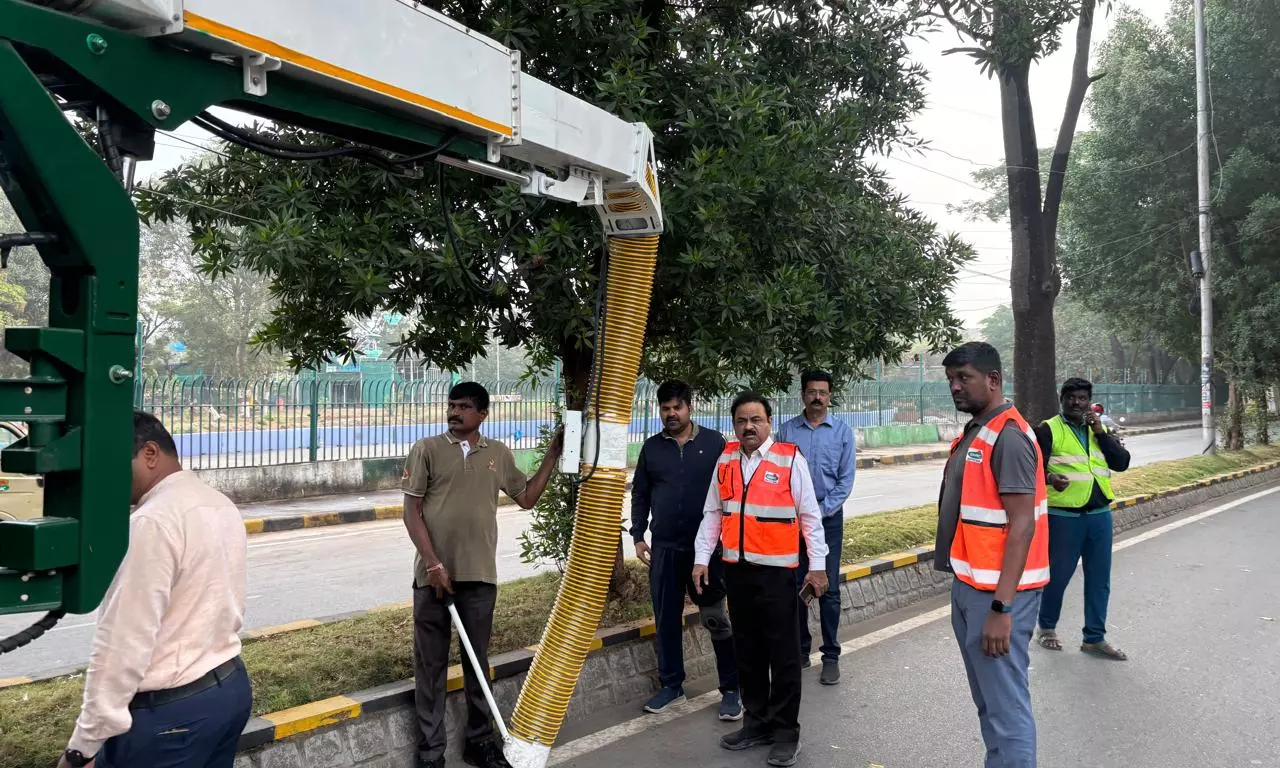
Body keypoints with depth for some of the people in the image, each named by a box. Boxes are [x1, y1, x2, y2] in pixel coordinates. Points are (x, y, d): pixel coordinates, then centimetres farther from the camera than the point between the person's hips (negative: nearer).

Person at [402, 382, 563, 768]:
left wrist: (552, 454, 9)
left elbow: (527, 497, 16)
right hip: (433, 574, -2)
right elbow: (412, 511, -4)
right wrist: (433, 564, -12)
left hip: (480, 576, 3)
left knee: (477, 661, 13)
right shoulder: (426, 450, -2)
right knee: (430, 663, 5)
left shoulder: (499, 454, 7)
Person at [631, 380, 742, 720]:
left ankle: (731, 688, 11)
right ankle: (671, 684, 23)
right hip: (664, 548, 3)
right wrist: (638, 535, 7)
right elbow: (640, 494, 12)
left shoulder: (714, 443, -1)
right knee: (666, 619, 9)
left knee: (715, 618, 1)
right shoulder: (652, 447, 7)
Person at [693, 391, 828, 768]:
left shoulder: (790, 459, -7)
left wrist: (818, 565, -3)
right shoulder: (725, 460, 7)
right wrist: (702, 558, 7)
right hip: (736, 569, 5)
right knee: (747, 650, 14)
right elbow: (712, 514, 12)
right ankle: (757, 722, 28)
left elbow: (810, 517, -3)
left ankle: (785, 731, 16)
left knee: (783, 653, 3)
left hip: (776, 570, -5)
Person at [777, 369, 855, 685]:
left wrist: (820, 512, -8)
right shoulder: (787, 430, 2)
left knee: (829, 588, 0)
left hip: (828, 516, -1)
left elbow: (845, 481, 0)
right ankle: (799, 650, 18)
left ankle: (831, 656, 8)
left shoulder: (842, 431, 1)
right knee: (794, 585, 6)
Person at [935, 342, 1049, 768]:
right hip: (968, 586, 10)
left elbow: (1022, 526, -20)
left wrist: (1001, 607, -24)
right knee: (988, 704, 18)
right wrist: (966, 588, 19)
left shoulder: (1008, 436, -15)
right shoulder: (974, 432, 13)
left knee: (1006, 708, -2)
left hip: (995, 594, -10)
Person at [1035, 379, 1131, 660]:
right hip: (1063, 517, -5)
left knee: (1099, 579, 9)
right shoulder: (1049, 430, -3)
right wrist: (1049, 477, -34)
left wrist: (1100, 433, -7)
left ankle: (1095, 638, 20)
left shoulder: (1100, 429, 14)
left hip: (1100, 515, 5)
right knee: (1058, 575, 5)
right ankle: (1047, 628, 25)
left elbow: (1122, 463, 3)